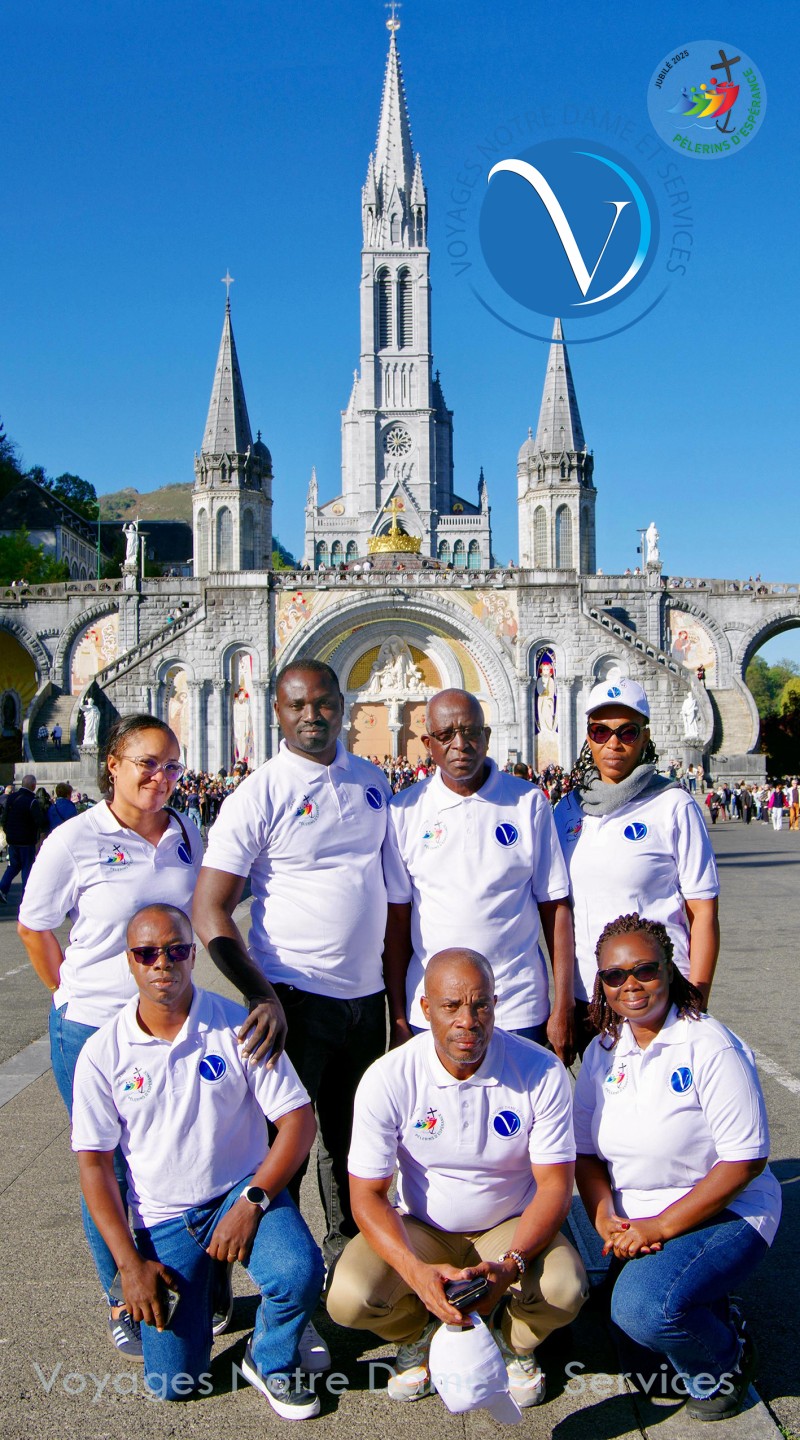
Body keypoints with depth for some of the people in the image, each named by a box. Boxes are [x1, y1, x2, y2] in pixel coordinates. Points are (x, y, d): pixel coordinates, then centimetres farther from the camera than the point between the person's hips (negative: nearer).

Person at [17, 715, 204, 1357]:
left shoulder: (188, 836, 1)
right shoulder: (76, 840, -12)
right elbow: (34, 929, -1)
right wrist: (77, 996, 3)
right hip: (94, 1029, -3)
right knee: (111, 1174, 9)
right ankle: (123, 1305, 29)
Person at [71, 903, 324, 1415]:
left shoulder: (238, 1027, -9)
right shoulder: (103, 1053, -6)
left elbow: (298, 1122, -8)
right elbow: (94, 1164, -2)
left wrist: (252, 1201, -19)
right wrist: (130, 1263, -8)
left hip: (244, 1193, -1)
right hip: (162, 1218, 1)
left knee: (299, 1274, -30)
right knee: (173, 1381, -6)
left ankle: (271, 1362, 4)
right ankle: (200, 1291, 26)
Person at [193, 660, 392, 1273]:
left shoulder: (371, 779, 5)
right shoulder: (258, 796, -12)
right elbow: (210, 911, -14)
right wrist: (260, 997, -24)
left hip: (367, 992, 5)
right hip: (296, 998, -5)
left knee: (353, 1135, 19)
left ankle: (349, 1254, 37)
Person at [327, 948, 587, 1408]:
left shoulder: (542, 1072, -17)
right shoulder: (388, 1080, -17)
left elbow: (555, 1185, -13)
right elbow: (368, 1194, -14)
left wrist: (510, 1265, -30)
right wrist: (417, 1271, -31)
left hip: (512, 1228, 0)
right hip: (419, 1230, 0)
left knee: (564, 1292, -30)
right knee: (350, 1299, -26)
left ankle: (515, 1341, 9)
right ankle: (420, 1335, 11)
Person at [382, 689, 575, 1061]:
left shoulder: (528, 802, -1)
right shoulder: (405, 810, 0)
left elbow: (556, 907, 0)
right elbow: (397, 919, 1)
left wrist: (563, 1009, -3)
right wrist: (398, 1019, 0)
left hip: (519, 1011, 0)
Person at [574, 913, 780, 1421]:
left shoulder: (710, 1047, -16)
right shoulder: (603, 1052, 3)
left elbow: (745, 1161, -17)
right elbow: (586, 1150, 7)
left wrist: (660, 1227, -20)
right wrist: (605, 1218, -12)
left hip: (722, 1211, -6)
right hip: (634, 1222, 6)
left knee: (643, 1308, -27)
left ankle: (724, 1362, 5)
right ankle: (717, 1320, 17)